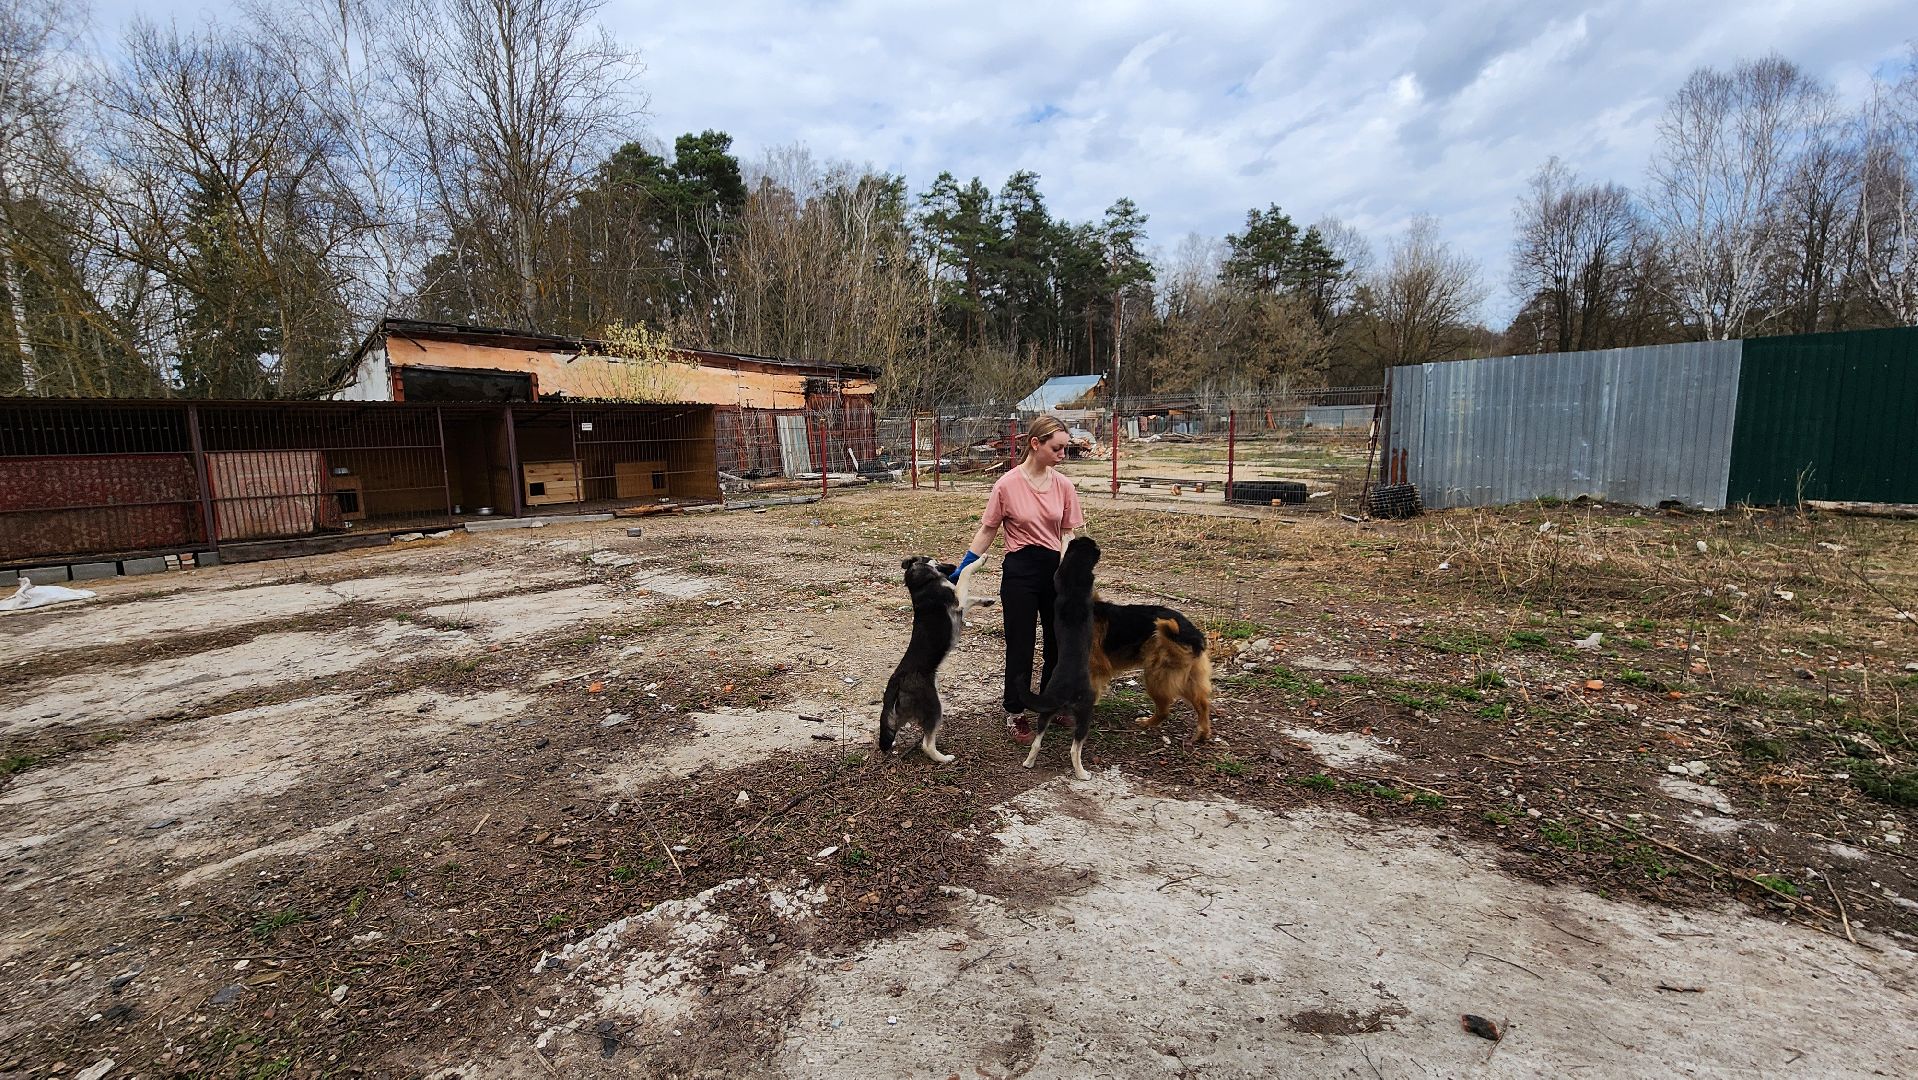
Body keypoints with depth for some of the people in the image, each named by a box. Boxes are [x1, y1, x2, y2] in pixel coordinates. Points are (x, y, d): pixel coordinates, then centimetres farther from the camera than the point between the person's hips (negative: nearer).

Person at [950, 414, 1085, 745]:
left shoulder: (1063, 485, -1)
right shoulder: (1007, 485, -12)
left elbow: (1067, 532, 3)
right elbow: (987, 531, -4)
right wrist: (961, 571, -4)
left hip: (1055, 569, 4)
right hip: (1020, 571, -4)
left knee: (1059, 641, 16)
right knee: (1020, 644, 5)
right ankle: (1016, 713, 23)